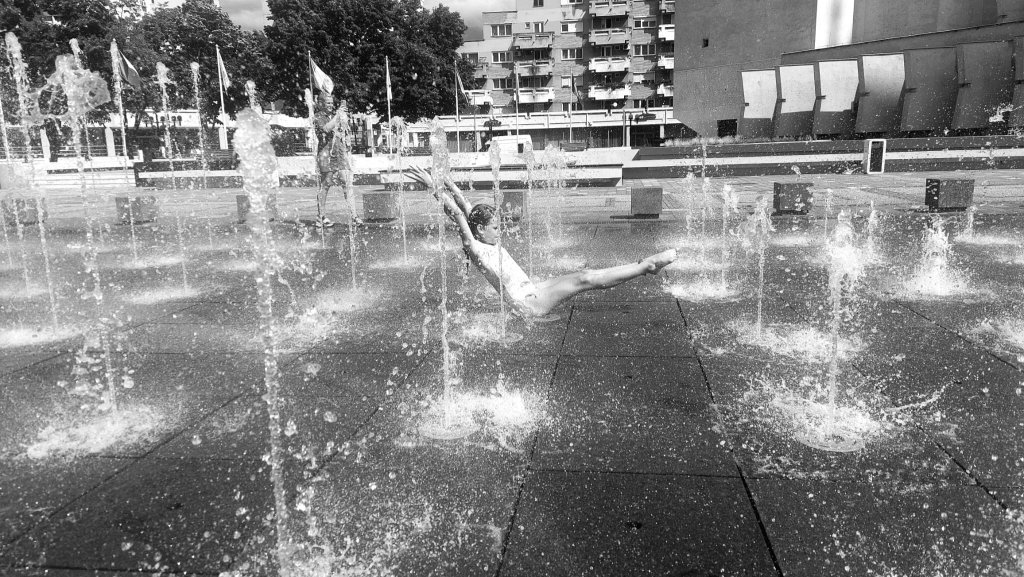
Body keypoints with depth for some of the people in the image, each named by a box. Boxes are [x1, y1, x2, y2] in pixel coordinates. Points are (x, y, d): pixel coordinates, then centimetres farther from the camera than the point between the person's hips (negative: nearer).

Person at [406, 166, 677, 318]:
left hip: (532, 292, 10)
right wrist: (434, 187, -24)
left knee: (583, 276, 3)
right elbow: (458, 215, -20)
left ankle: (645, 266, 5)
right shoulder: (475, 248, -11)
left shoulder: (486, 243, 14)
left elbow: (469, 210, 20)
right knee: (584, 280, -12)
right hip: (528, 303, -10)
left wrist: (450, 184, 22)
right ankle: (646, 266, -8)